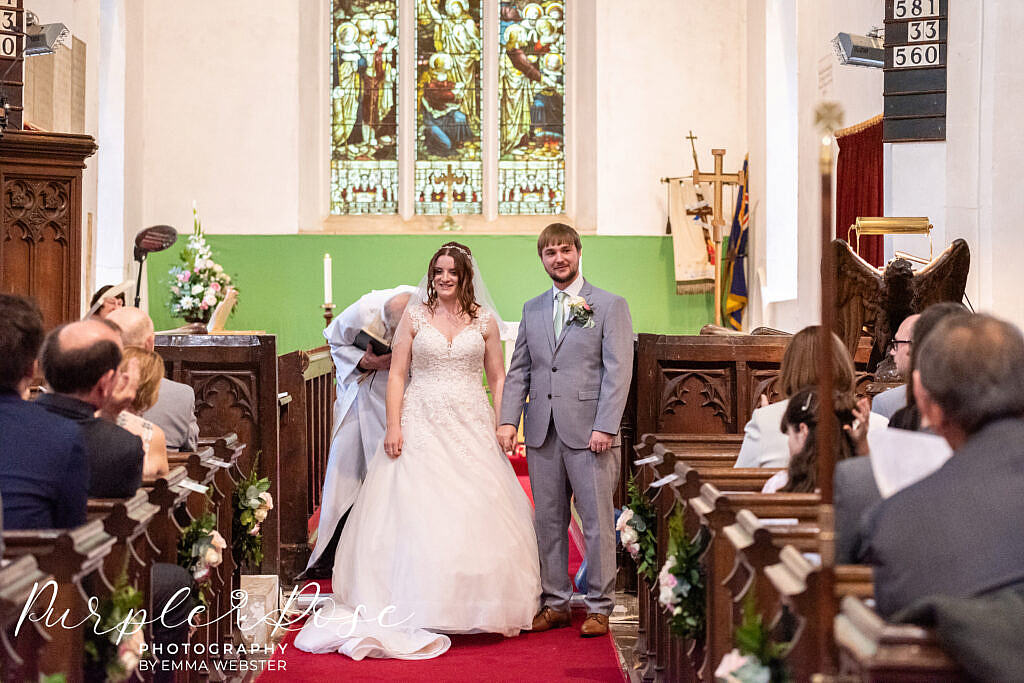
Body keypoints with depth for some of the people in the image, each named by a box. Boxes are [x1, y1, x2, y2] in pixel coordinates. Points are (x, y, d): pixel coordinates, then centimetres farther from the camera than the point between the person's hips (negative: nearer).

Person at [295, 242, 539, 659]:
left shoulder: (485, 321, 8)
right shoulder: (415, 316, 5)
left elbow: (497, 379, 10)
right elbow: (397, 375, 2)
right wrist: (393, 426, -8)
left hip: (472, 426, 1)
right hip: (422, 425, -1)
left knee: (478, 514, -2)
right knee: (416, 511, -4)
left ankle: (482, 609, 11)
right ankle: (419, 612, 5)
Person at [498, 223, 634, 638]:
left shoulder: (610, 306, 1)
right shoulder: (532, 310, 15)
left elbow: (618, 371, -5)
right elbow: (518, 370, 14)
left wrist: (605, 427, -14)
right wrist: (508, 420, 1)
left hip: (589, 431, -4)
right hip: (542, 432, 4)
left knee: (597, 521, 0)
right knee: (548, 521, 8)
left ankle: (599, 607, 11)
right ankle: (555, 604, 18)